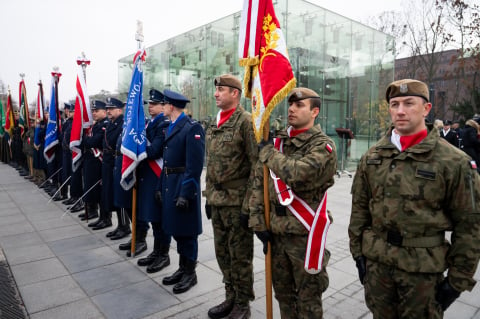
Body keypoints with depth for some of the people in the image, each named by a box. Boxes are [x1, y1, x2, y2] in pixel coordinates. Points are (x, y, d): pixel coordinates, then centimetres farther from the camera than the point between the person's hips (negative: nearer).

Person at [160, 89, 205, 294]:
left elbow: (194, 166, -19)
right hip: (169, 185, 9)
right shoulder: (171, 127, 14)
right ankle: (182, 269, 32)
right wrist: (162, 187, 13)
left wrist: (185, 193, -20)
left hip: (183, 187, -9)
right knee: (177, 230, 17)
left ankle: (190, 273, 20)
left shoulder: (192, 128, -15)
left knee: (187, 232, 4)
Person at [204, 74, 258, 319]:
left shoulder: (246, 121, -11)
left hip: (237, 202, -7)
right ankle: (231, 297, 36)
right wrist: (208, 196, 15)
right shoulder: (214, 124, 13)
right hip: (217, 200, 7)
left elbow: (256, 166, -15)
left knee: (240, 255, 7)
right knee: (222, 253, 17)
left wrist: (249, 205, -16)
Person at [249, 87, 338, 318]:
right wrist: (257, 221, 1)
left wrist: (268, 152, -15)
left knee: (308, 298, 12)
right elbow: (259, 182, 6)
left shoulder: (323, 145, -11)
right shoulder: (277, 140, 6)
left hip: (304, 233, -5)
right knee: (283, 293, 22)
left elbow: (298, 173, -30)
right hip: (276, 231, 5)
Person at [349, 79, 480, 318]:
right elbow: (359, 208, 4)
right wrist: (358, 253, 4)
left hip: (424, 269, -3)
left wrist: (458, 280, -5)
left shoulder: (454, 162, -10)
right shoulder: (371, 157, 0)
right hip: (376, 262, 3)